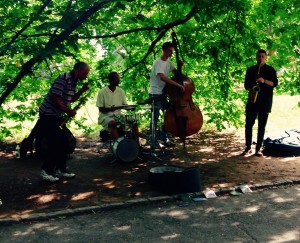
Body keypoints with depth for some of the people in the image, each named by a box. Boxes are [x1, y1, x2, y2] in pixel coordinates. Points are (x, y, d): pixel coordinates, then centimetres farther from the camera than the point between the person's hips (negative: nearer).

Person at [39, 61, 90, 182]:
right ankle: (46, 171, 3)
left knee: (63, 142, 10)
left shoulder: (73, 81, 9)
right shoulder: (63, 79, -21)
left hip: (58, 116, 10)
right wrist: (68, 111, -22)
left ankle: (60, 170, 18)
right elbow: (54, 98, -24)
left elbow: (70, 99, 16)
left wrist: (82, 90, 3)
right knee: (55, 143, -9)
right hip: (48, 116, -10)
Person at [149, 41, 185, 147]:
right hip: (155, 94, -8)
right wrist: (178, 85, -33)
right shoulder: (158, 62, -16)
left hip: (163, 93, 8)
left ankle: (164, 139, 20)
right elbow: (162, 77, -32)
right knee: (155, 118, -5)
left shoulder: (168, 61, 10)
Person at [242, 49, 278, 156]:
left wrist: (264, 81, -17)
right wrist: (250, 89, -7)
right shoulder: (250, 69, 13)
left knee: (262, 125, -1)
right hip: (252, 100, 2)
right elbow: (246, 84, 15)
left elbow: (275, 83, -1)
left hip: (265, 101, -2)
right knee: (248, 124, -1)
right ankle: (248, 147, 8)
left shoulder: (270, 70, 7)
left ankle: (258, 148, 4)